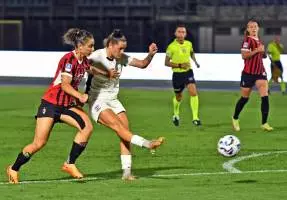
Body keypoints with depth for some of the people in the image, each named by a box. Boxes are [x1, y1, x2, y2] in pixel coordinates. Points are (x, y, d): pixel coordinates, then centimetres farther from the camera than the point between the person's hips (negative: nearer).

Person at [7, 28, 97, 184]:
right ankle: (13, 169, 15)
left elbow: (92, 70, 27)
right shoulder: (69, 59, -20)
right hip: (50, 104, -7)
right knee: (39, 143, -7)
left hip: (67, 104, 7)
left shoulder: (83, 60, 3)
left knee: (87, 127, -17)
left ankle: (70, 164, -7)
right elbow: (65, 85, -25)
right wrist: (80, 96, -36)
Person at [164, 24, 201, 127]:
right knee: (178, 97, 14)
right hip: (177, 74, -2)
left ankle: (195, 118, -17)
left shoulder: (189, 44, -1)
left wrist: (195, 61, 9)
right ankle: (176, 115, 43)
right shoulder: (171, 47, -14)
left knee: (193, 92, -19)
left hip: (188, 72, 2)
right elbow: (166, 63, -11)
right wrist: (179, 65, -22)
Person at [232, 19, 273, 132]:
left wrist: (263, 52, 7)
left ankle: (264, 123, -9)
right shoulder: (248, 40, -10)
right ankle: (235, 118, 32)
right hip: (248, 73, -5)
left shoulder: (259, 41, 12)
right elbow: (244, 55, -21)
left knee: (265, 96, -12)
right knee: (245, 98, 9)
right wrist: (257, 50, -23)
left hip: (260, 72, 5)